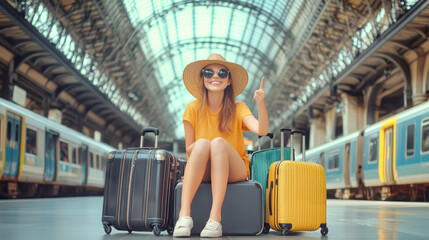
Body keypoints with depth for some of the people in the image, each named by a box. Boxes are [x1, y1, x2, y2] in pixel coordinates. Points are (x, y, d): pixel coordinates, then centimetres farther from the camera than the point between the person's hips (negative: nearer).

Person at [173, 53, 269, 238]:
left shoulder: (237, 109, 0)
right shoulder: (193, 109, 2)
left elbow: (262, 130, -17)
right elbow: (189, 150, 3)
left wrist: (261, 103, -33)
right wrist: (198, 146, -19)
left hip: (234, 172, 0)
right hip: (201, 173, 1)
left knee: (218, 142, -30)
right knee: (203, 143, -30)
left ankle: (215, 217, -41)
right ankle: (184, 214, -42)